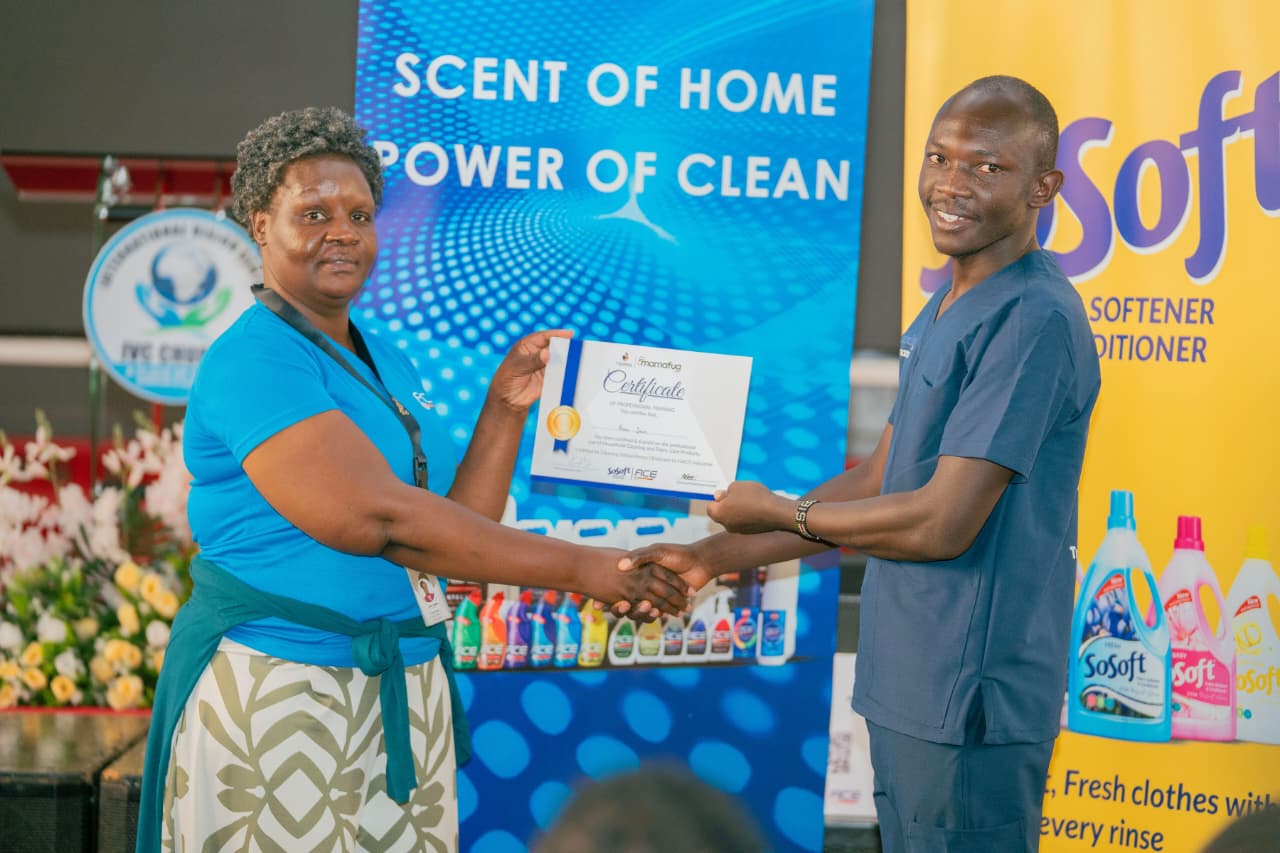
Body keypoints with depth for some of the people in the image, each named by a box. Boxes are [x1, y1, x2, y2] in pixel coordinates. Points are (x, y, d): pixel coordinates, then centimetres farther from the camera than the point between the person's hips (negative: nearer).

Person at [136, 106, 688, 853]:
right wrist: (576, 569, -25)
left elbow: (456, 529, 12)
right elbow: (374, 518, -25)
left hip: (407, 692, 8)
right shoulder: (254, 361, -13)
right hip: (278, 698, -8)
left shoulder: (386, 364, 13)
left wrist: (505, 408, 3)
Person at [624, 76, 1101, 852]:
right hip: (909, 690, 9)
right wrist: (710, 559, 10)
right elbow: (875, 486, 17)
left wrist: (775, 513, -6)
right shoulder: (948, 309, 13)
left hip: (970, 701, -9)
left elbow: (942, 523, -20)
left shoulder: (1033, 319, -18)